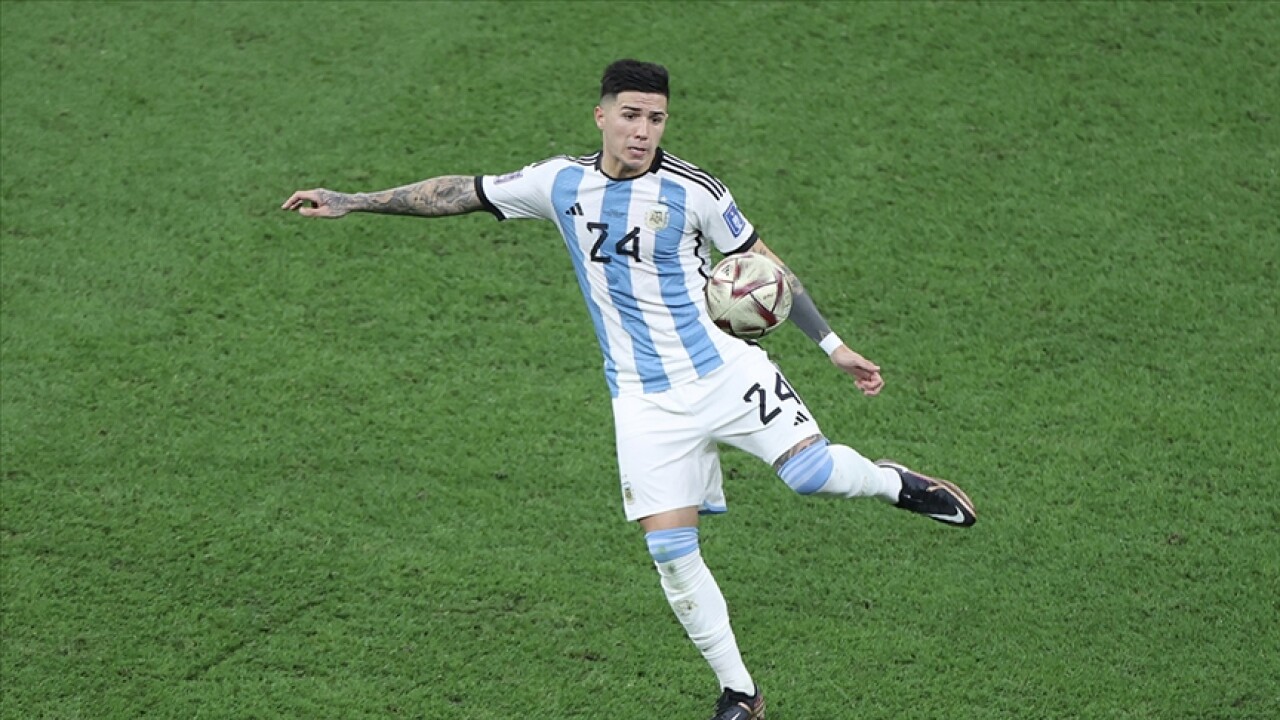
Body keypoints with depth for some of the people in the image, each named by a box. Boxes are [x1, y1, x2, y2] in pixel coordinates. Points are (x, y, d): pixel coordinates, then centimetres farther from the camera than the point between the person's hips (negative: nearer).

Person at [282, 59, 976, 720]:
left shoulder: (692, 190, -6)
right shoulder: (560, 183, 1)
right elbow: (462, 191, 11)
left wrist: (834, 346, 3)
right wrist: (352, 201, 10)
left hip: (724, 367, -2)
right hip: (645, 400, 2)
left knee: (809, 470, -24)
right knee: (669, 548, -5)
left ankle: (893, 482, 11)